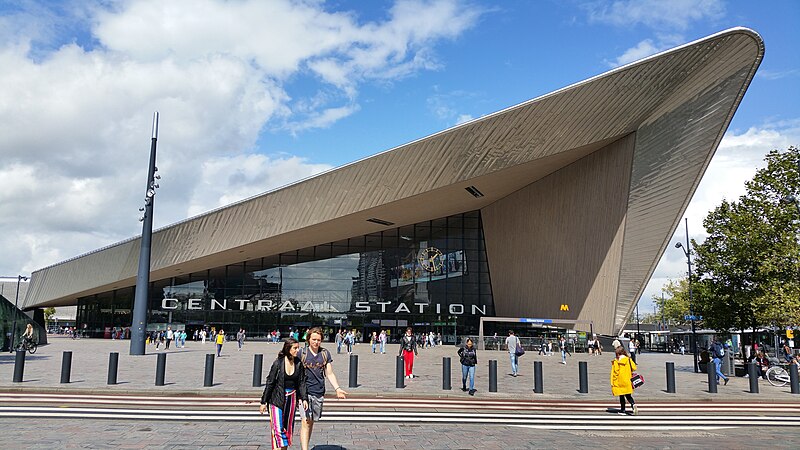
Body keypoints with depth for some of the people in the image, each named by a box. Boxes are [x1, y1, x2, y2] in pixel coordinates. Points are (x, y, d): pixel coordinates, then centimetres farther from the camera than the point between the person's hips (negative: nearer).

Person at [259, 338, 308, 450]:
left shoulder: (299, 364, 1)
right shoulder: (278, 363, -11)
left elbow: (301, 383, 6)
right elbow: (270, 383, -5)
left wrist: (304, 399, -4)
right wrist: (263, 402, -3)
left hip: (292, 398, 4)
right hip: (277, 399, -4)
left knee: (288, 428, 11)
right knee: (278, 428, -9)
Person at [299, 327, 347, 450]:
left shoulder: (325, 353, 7)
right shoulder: (302, 353, -2)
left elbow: (329, 374, 9)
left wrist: (337, 388, -1)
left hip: (319, 393, 4)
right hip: (305, 391, -3)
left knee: (312, 422, 12)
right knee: (306, 421, -13)